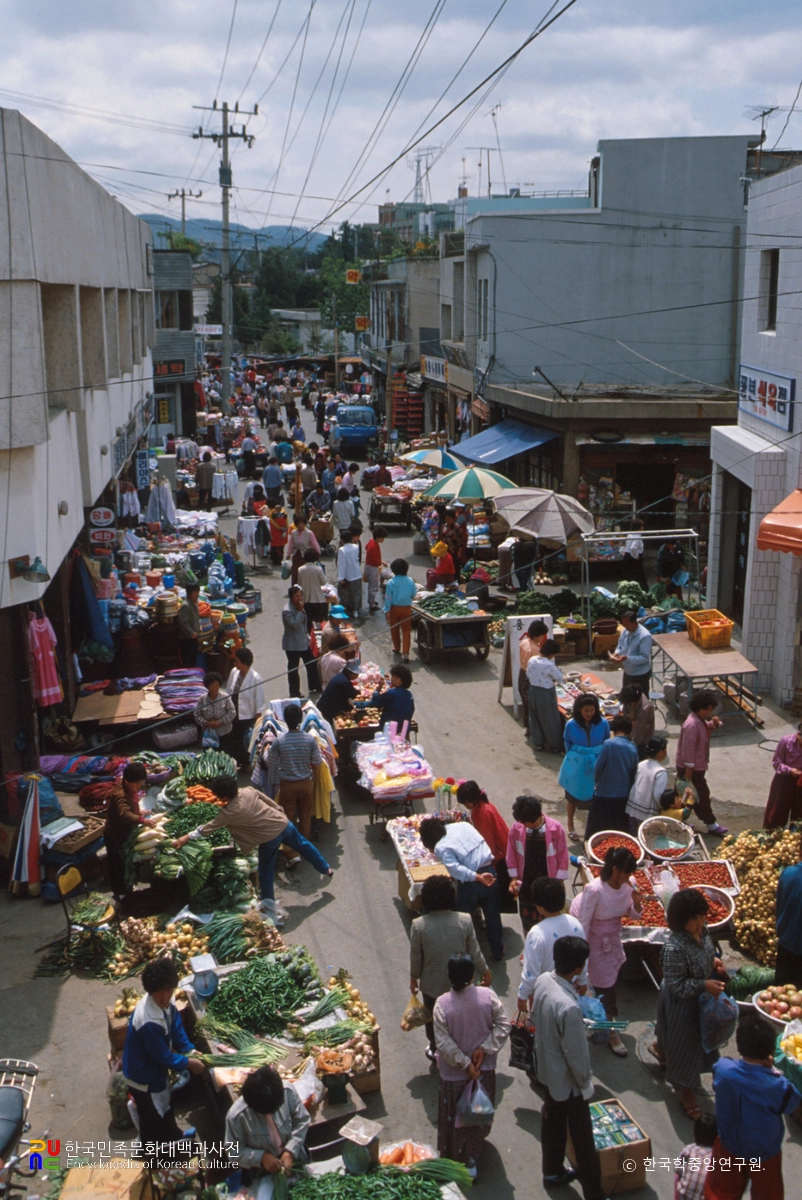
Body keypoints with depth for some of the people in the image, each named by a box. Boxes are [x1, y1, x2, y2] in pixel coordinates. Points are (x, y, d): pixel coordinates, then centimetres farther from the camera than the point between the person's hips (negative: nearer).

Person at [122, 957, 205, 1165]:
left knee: (165, 1104, 32)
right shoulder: (150, 1023, -41)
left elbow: (175, 1026, 0)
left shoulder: (163, 1001, -16)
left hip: (156, 1068, 8)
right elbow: (163, 1057, -28)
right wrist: (188, 1063, -16)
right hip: (144, 1077, -8)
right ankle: (155, 1157, 42)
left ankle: (174, 1135, 58)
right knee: (152, 1116, 17)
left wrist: (190, 1050, -10)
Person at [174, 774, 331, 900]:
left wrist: (187, 837, -4)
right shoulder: (249, 791, -6)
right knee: (303, 845, 28)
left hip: (270, 837, -6)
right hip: (284, 823, 6)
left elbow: (208, 828, -12)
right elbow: (272, 802, 4)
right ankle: (326, 869, 47)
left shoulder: (229, 812, -19)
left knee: (265, 871, 16)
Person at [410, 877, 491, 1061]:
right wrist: (484, 971, 9)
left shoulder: (419, 925, -23)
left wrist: (414, 977, 9)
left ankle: (435, 1050, 43)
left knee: (433, 1019, 24)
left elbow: (415, 956, -10)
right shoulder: (465, 920, -21)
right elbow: (474, 952, -10)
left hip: (432, 984, -1)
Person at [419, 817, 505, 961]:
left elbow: (456, 869, -25)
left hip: (469, 883, -5)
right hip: (489, 872, 5)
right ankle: (498, 951, 40)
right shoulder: (462, 824, 3)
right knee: (493, 915, 24)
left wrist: (478, 877, -25)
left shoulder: (441, 848, -11)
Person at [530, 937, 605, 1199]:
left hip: (547, 1068, 8)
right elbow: (575, 1053, -27)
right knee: (582, 1138, 11)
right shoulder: (568, 1006, -39)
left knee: (552, 1121, 28)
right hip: (567, 1080, -8)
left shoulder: (543, 981, -14)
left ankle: (553, 1171, 48)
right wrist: (586, 1083, -10)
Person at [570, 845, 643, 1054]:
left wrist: (637, 904, -21)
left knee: (609, 978, 18)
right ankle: (610, 1031, 20)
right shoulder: (594, 890, -30)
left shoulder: (626, 886, -12)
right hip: (596, 941, -6)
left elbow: (632, 914, 1)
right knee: (604, 983, 5)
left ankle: (604, 1018, 41)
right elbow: (583, 923, -22)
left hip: (613, 939, 6)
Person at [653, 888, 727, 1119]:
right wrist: (704, 985, -34)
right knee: (683, 1043, 12)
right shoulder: (675, 947, -38)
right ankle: (686, 1092, 33)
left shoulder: (701, 931, -13)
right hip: (682, 1004, -8)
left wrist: (714, 961, -10)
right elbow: (676, 986, -30)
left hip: (700, 998, 8)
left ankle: (659, 1047, 63)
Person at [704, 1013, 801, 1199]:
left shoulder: (722, 1069, -27)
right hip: (764, 1154, -2)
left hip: (728, 1147, 2)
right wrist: (773, 1071, -11)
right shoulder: (778, 1087, -35)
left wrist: (762, 1068, -6)